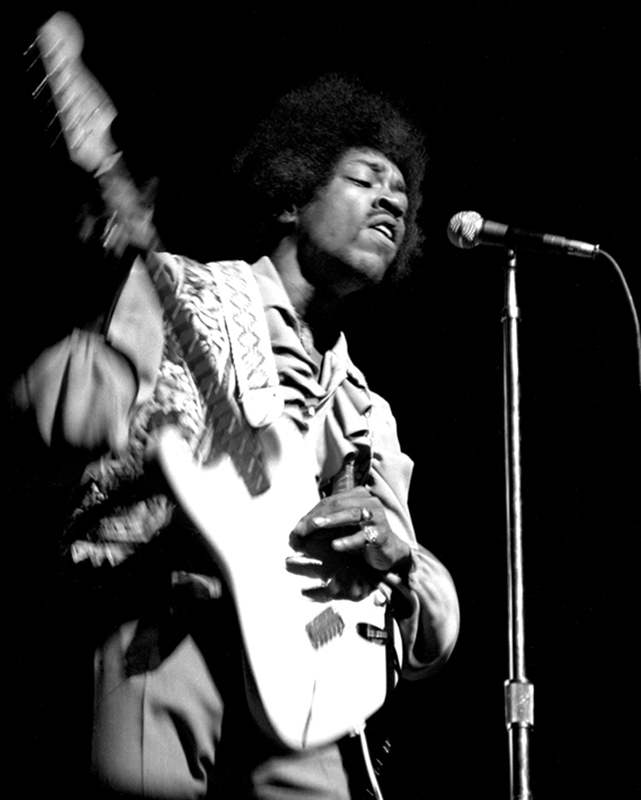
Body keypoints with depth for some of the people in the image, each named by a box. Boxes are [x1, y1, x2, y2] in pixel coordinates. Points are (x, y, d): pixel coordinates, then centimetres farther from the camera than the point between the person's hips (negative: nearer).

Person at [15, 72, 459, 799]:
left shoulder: (367, 418, 24)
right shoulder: (183, 294, 10)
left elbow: (428, 641, 22)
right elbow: (66, 417, -6)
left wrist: (394, 553, 0)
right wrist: (110, 280, -22)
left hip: (291, 673, 5)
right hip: (162, 640, -4)